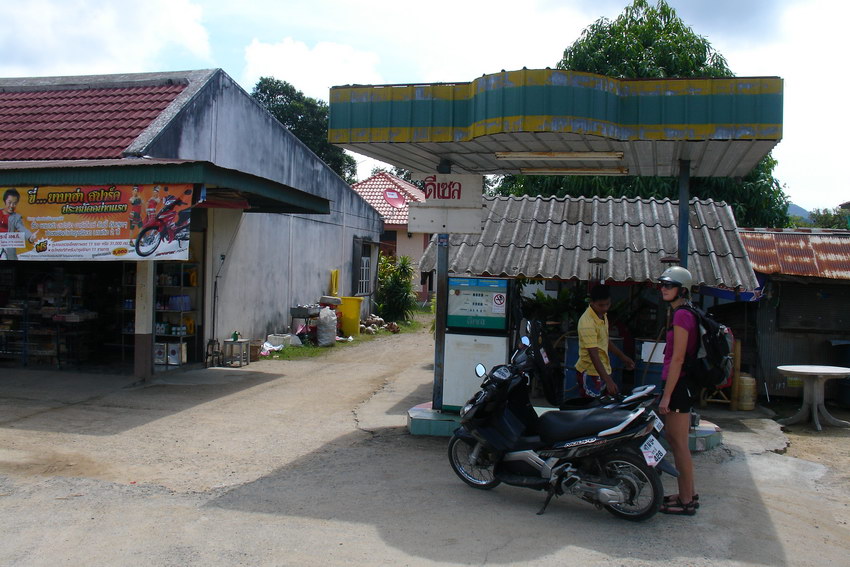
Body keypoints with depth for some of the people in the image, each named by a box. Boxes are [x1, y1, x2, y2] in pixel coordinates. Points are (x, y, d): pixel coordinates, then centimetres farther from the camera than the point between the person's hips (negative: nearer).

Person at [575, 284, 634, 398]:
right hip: (590, 373, -9)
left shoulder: (603, 315, 4)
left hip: (603, 371, 9)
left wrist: (622, 356, 22)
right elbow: (593, 355, -29)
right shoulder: (587, 322, -24)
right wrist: (608, 380, -34)